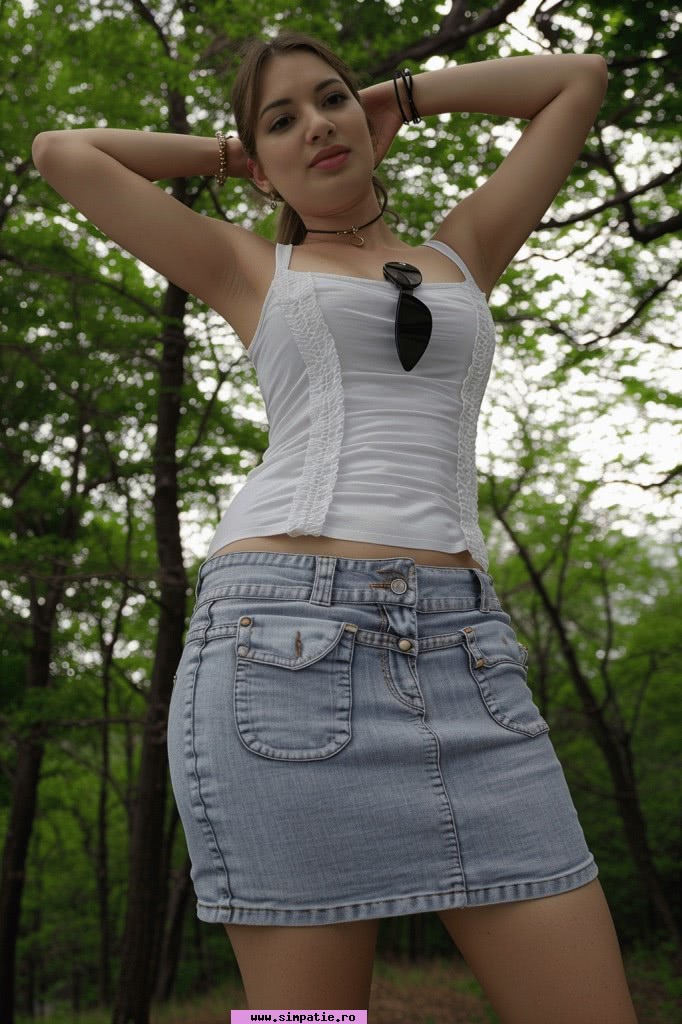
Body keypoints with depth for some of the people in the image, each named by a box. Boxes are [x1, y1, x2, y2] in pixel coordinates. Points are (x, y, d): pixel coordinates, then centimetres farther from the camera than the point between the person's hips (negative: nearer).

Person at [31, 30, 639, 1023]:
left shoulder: (460, 255, 25)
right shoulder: (252, 269, 19)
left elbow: (579, 79, 32)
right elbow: (61, 151, 22)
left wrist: (401, 96, 34)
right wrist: (228, 153, 30)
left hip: (463, 652, 3)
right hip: (282, 643, -2)